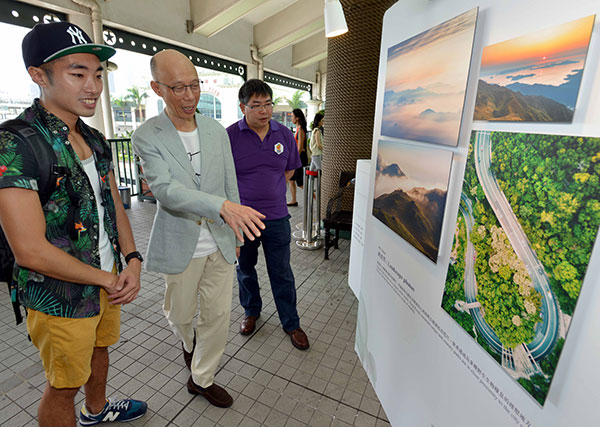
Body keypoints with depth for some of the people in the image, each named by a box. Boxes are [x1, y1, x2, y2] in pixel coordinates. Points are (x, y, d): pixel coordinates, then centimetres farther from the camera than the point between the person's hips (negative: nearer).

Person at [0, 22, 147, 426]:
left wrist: (132, 260, -7)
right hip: (60, 298, -7)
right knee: (63, 387, 15)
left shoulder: (96, 140, 3)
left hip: (109, 280, 8)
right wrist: (107, 279, -15)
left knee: (99, 348, 29)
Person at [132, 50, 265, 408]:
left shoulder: (217, 131, 2)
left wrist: (237, 233, 9)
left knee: (219, 314, 10)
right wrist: (222, 206, -39)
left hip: (220, 242, 3)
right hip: (181, 243, -2)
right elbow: (166, 188, -24)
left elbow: (231, 186, 7)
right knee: (180, 314, 18)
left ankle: (202, 379, 36)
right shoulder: (147, 136, -9)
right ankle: (190, 342, 55)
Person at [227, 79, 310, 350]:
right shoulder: (229, 136, -9)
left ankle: (291, 323, 28)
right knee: (245, 269, 18)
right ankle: (251, 311, 43)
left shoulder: (284, 134, 0)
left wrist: (270, 191, 5)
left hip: (277, 217, 1)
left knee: (282, 272, 10)